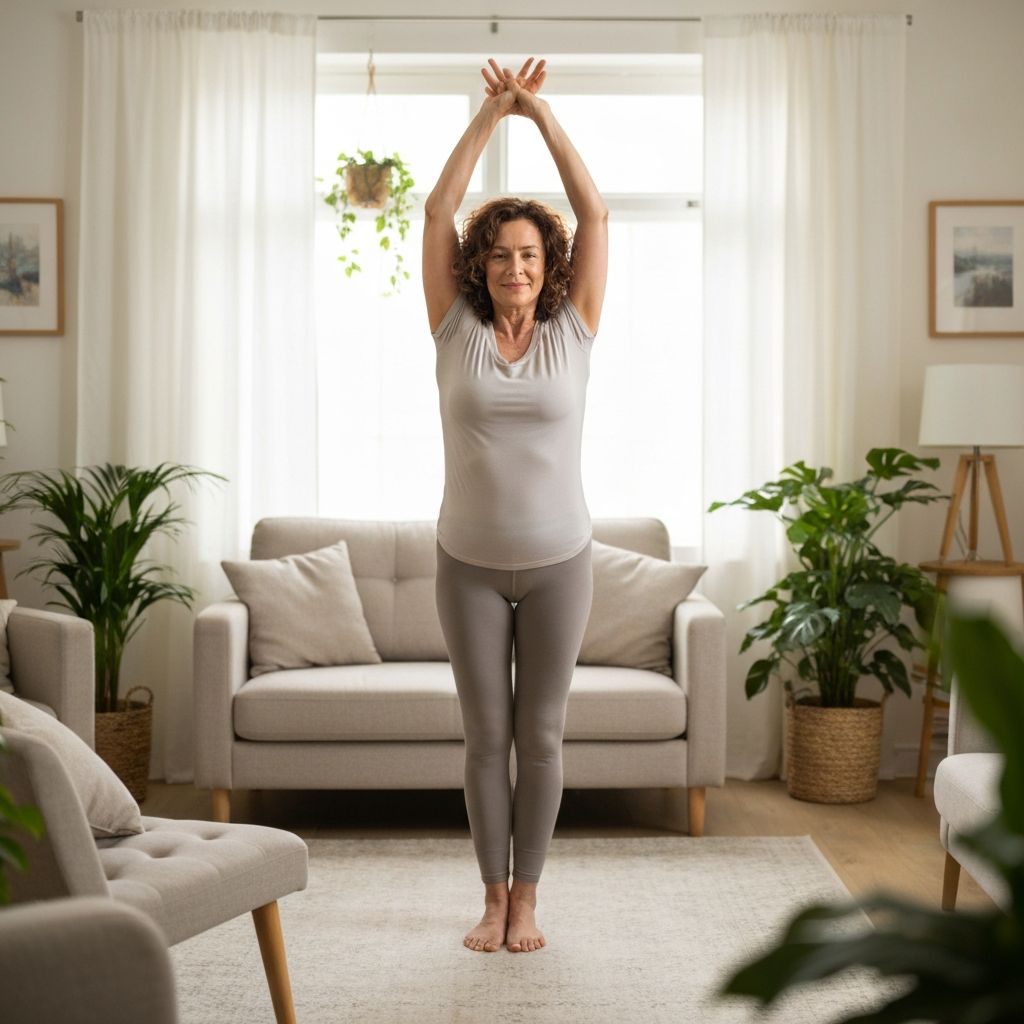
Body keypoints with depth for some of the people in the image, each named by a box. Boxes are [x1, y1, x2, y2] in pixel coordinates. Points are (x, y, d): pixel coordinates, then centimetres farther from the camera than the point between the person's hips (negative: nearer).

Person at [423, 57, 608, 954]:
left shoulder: (572, 330, 0)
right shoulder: (457, 331, 1)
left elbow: (595, 212, -2)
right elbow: (438, 211, -1)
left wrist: (541, 112, -2)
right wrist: (488, 115, -1)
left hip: (557, 563, 0)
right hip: (470, 565, 0)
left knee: (540, 736, 7)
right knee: (485, 737, 8)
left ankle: (527, 895, 21)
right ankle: (493, 895, 23)